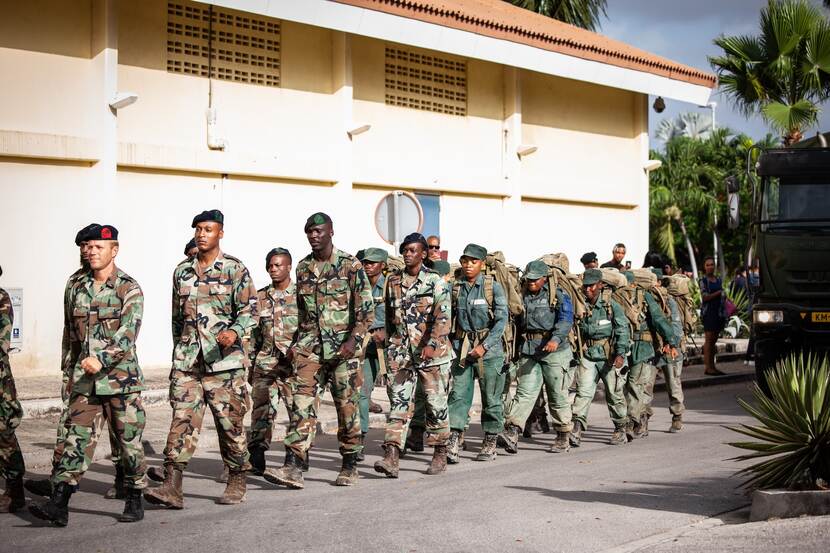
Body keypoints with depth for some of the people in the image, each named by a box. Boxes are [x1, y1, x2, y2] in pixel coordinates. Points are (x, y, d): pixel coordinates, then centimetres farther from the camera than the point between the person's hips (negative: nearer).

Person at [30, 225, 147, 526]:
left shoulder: (129, 289, -7)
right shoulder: (78, 288, 10)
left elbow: (127, 334, -18)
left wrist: (101, 360, -29)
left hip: (121, 376, -4)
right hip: (84, 378, 4)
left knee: (129, 441, 4)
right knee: (76, 438, -2)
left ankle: (135, 501, 17)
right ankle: (59, 504, -6)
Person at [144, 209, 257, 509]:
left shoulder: (235, 269, -1)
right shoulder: (182, 271, 14)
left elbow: (249, 310, -7)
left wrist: (234, 331, -26)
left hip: (224, 361, -4)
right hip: (187, 362, 4)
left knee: (230, 423, 4)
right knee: (182, 420, -5)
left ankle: (237, 483, 18)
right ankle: (172, 487, -9)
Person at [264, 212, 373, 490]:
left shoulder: (350, 265, -4)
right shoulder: (303, 267, 11)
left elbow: (366, 309, -6)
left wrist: (353, 341, -16)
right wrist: (298, 341, 15)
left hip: (343, 347, -4)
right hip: (310, 346, 4)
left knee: (347, 406, 3)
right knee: (302, 403, -8)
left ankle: (349, 467, 16)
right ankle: (293, 467, -13)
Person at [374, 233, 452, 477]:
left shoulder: (436, 282, -3)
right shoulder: (393, 282, 12)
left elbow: (443, 317, -13)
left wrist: (430, 345, -24)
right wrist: (391, 344, 20)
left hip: (431, 352, -3)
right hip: (400, 353, 3)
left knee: (436, 404, 5)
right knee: (399, 403, -6)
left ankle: (440, 454, 19)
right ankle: (391, 457, -13)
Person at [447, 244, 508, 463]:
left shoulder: (493, 287, -5)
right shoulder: (456, 288, 5)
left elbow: (501, 320, -10)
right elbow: (450, 319, 12)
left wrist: (484, 346, -17)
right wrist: (450, 344, 1)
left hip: (489, 348, -2)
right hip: (462, 348, 3)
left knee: (491, 397, 5)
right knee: (459, 394, -7)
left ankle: (490, 444, 16)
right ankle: (452, 443, -10)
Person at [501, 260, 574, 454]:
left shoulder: (559, 296, -2)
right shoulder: (522, 296, 13)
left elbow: (565, 320, -15)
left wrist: (556, 339, -32)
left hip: (554, 350, -3)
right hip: (528, 350, 3)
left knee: (558, 395, 4)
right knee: (525, 391, -9)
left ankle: (563, 437, 16)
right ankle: (512, 431, -20)